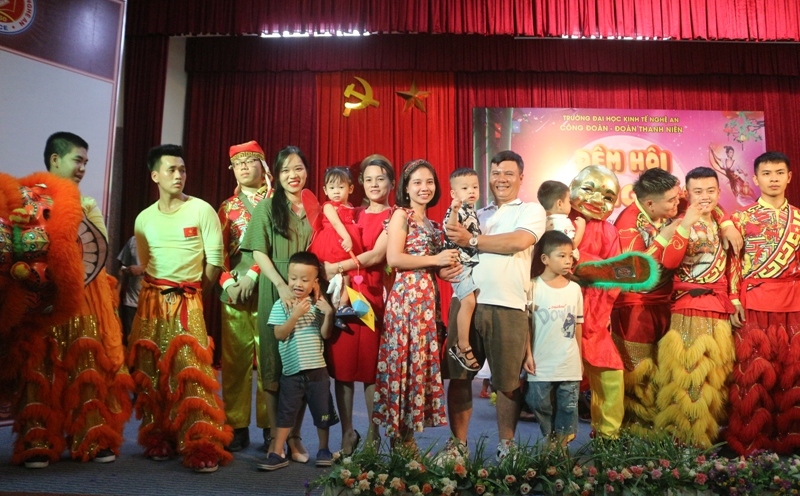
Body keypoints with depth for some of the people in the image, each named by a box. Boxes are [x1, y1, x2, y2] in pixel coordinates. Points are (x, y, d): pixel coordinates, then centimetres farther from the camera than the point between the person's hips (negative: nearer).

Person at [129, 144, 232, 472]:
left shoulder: (202, 211, -2)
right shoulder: (144, 218, 11)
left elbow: (215, 261, -3)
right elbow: (144, 264, 18)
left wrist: (193, 294, 4)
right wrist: (159, 293, 9)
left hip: (187, 301, -4)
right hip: (152, 300, 4)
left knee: (191, 370, -11)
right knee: (151, 371, 6)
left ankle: (201, 447, -9)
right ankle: (158, 440, 19)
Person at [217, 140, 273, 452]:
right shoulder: (228, 207, 18)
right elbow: (220, 250, 11)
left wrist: (252, 275, -14)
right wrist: (228, 282, -6)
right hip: (234, 290, 3)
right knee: (235, 359, 2)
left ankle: (270, 426, 7)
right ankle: (237, 426, 11)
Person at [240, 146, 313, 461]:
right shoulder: (267, 207, 5)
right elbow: (259, 252, -2)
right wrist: (282, 286, -15)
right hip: (275, 292, -2)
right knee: (275, 364, 1)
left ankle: (295, 436, 13)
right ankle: (275, 437, 9)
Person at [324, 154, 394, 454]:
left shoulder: (394, 217, 3)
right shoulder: (354, 214, 18)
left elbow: (377, 255, -9)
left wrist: (338, 267, -13)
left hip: (373, 294, -3)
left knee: (371, 365, -1)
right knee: (341, 364, 1)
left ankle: (373, 433, 13)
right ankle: (347, 431, 13)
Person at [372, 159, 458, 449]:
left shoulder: (431, 223, 21)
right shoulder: (401, 215, -2)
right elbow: (393, 258, -14)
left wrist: (449, 265, 1)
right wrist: (435, 259, -11)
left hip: (428, 297, 7)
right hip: (406, 297, -7)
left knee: (423, 361, 6)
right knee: (405, 361, -6)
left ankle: (408, 434, 15)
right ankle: (398, 438, 4)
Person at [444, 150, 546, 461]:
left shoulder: (532, 210, 8)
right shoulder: (476, 215, 22)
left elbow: (519, 241, -11)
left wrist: (472, 240, -7)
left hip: (508, 307, -3)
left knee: (507, 381, 5)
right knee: (459, 376, 5)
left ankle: (506, 445, 22)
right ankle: (458, 443, 18)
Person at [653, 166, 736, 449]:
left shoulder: (723, 226, 13)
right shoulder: (681, 224, -4)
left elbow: (731, 269, 17)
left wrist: (734, 301, 10)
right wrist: (686, 225, -26)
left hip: (719, 307, 6)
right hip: (688, 307, -6)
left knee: (715, 371, 12)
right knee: (687, 370, -6)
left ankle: (710, 430, 24)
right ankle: (685, 433, 3)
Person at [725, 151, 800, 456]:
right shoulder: (743, 217, 1)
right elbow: (733, 263, -2)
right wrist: (735, 301, -9)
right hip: (755, 303, -3)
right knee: (755, 370, 0)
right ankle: (751, 438, 10)